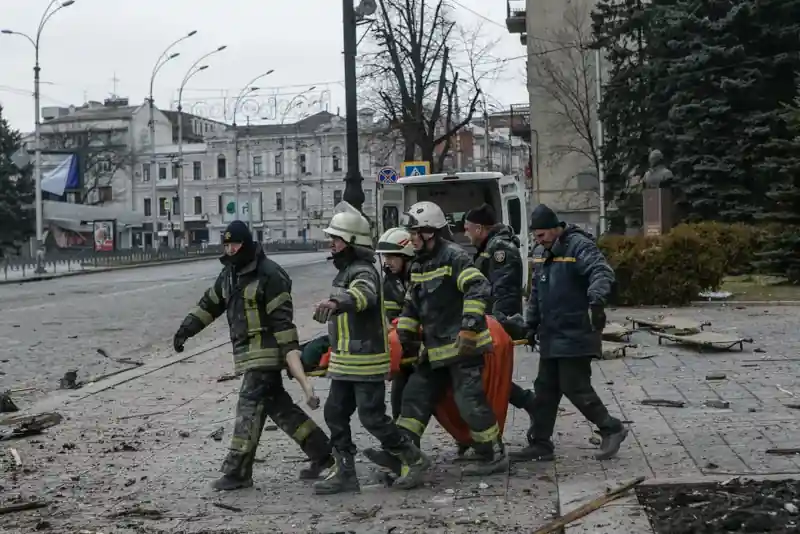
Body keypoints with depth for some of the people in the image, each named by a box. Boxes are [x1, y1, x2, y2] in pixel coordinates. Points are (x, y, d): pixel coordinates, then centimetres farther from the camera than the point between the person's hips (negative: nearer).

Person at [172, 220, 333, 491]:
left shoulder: (269, 274, -14)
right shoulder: (229, 274, 14)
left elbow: (282, 317, -17)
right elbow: (210, 304, 22)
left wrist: (291, 352, -19)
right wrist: (186, 329, 15)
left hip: (265, 351, -9)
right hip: (246, 352, 9)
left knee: (249, 407, -9)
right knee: (278, 405, 12)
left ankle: (237, 472, -4)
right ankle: (321, 452, 21)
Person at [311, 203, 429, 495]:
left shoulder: (363, 271, -18)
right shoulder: (347, 270, 15)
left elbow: (362, 294, -43)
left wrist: (336, 302, -61)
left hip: (366, 361, -10)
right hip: (345, 361, 10)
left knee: (372, 417, -7)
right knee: (335, 413, 8)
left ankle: (413, 459, 10)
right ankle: (344, 473, 16)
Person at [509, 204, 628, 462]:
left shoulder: (579, 246, -14)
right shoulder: (541, 253, 13)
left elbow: (602, 272, -30)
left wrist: (597, 298, -48)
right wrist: (532, 325, 21)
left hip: (576, 335, -9)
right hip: (551, 335, 9)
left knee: (575, 387, -7)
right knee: (545, 389, 11)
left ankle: (612, 429, 11)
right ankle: (540, 443, 19)